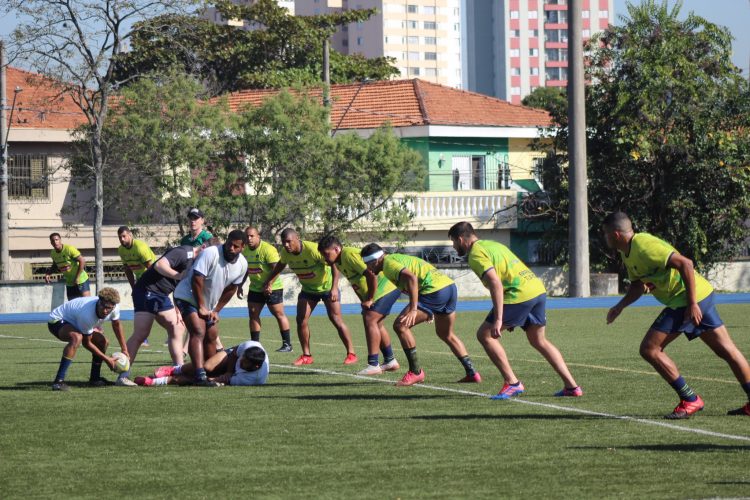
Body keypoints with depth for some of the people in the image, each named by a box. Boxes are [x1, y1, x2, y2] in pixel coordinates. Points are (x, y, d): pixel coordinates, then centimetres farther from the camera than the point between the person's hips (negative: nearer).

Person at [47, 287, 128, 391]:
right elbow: (86, 343, -23)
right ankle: (58, 381, -40)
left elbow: (116, 325, 6)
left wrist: (124, 350, 9)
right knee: (77, 338, -38)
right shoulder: (87, 315, -39)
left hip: (74, 321, 9)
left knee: (103, 342, 9)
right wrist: (106, 359, -16)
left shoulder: (114, 308, -19)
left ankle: (94, 378, 26)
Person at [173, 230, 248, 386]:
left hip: (208, 304, 8)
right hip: (189, 296, -8)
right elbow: (197, 280, -26)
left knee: (212, 337, 13)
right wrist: (201, 307, -20)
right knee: (198, 332, -23)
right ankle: (200, 375, -34)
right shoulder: (210, 253, -28)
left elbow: (230, 289, 7)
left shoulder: (242, 265, -6)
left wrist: (216, 310, 5)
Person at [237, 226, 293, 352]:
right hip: (255, 288, 7)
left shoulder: (268, 249, -19)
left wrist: (269, 285, -31)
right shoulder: (245, 250, 4)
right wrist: (240, 286, 13)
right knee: (253, 314, 2)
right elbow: (245, 270, 17)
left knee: (279, 314, -2)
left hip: (272, 288, -7)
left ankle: (287, 344, 3)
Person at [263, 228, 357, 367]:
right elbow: (280, 265, 11)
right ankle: (306, 356, 6)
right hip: (308, 289, 6)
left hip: (327, 287, -6)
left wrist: (334, 288, -38)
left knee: (336, 320, -8)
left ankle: (351, 354, 0)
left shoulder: (313, 249, -33)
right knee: (301, 320, -6)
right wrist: (268, 282, 4)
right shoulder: (285, 253, -13)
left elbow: (334, 265, -29)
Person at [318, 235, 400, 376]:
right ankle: (390, 361, 28)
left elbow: (372, 276, -27)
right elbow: (355, 283, 23)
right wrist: (364, 301, 13)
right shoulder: (339, 262, 11)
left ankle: (373, 365, -17)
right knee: (376, 323, 16)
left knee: (370, 320, -16)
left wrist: (369, 300, -19)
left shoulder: (349, 255, -22)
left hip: (385, 288, -11)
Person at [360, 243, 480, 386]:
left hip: (435, 291, -10)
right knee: (446, 334, 26)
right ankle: (472, 373, 23)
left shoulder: (389, 263, -5)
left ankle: (415, 372, -2)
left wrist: (413, 310, -25)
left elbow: (411, 278, -22)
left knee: (400, 325, -7)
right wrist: (429, 310, 34)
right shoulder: (397, 258, 26)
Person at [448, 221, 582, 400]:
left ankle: (512, 383, -1)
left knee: (484, 335, 1)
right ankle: (572, 386, 19)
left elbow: (495, 283, -19)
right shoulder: (492, 244, 24)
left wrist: (498, 319, -22)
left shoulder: (476, 255, -5)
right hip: (539, 290, 9)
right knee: (539, 341, 22)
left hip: (519, 295, -9)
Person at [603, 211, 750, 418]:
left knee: (649, 349, -8)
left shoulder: (643, 246, -19)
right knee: (726, 350, 12)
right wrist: (619, 306, 9)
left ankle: (690, 400, -4)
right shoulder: (628, 253, 12)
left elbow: (685, 264, -24)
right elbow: (638, 285, 25)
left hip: (688, 299, -10)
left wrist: (692, 303, -24)